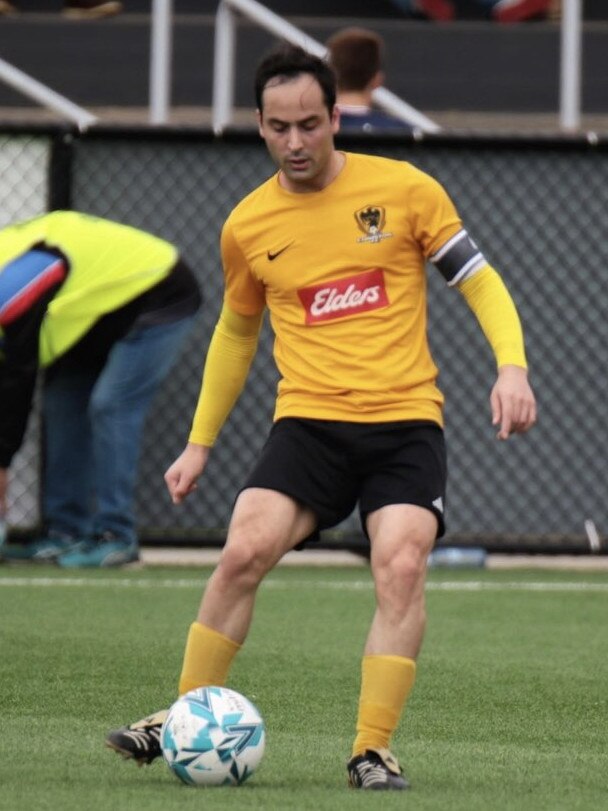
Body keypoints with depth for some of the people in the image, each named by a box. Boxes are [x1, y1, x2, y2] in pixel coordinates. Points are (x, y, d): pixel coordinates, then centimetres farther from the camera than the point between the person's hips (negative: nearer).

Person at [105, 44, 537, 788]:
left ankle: (373, 750, -12)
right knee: (243, 552, -17)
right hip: (308, 420, 2)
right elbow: (235, 330, 23)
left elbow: (479, 281, 4)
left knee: (400, 567, -20)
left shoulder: (404, 190, -1)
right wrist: (199, 442, 23)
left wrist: (511, 365, -13)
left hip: (405, 420, -2)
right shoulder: (247, 226, 7)